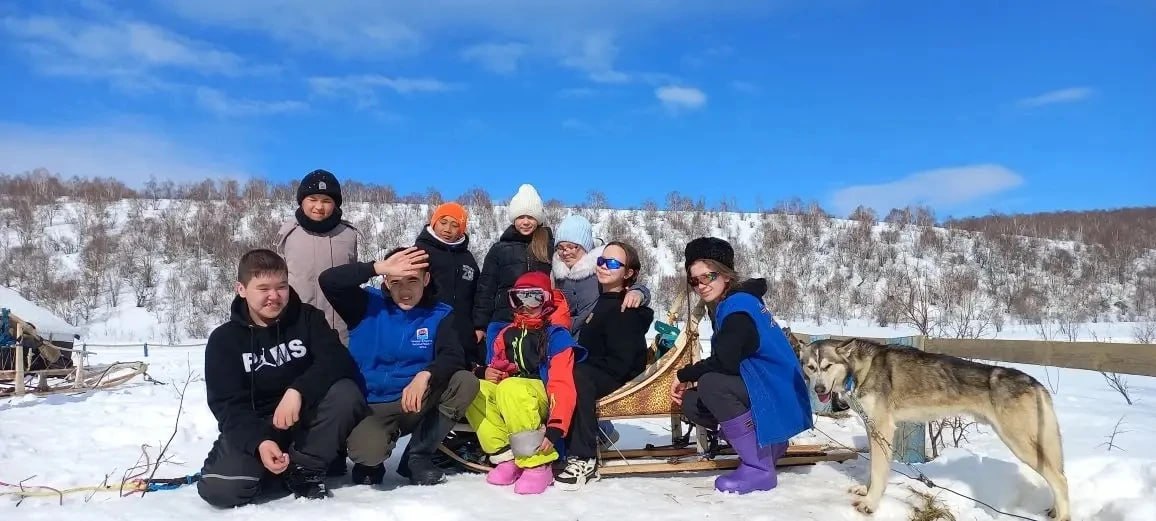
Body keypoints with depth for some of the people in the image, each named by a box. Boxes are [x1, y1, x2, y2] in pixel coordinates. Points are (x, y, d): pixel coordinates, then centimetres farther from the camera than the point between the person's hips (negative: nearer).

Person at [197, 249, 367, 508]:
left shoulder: (308, 318, -2)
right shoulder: (224, 340, -4)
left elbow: (337, 361, -18)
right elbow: (227, 406, -12)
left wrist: (297, 391, -35)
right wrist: (259, 442, -31)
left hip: (306, 420, 1)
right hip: (254, 428, 0)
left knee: (345, 392, -30)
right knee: (220, 489, -27)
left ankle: (304, 468, -10)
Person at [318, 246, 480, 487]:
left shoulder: (439, 314, 0)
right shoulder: (369, 305, -3)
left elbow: (454, 356, -14)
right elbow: (328, 280, -18)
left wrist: (425, 375, -34)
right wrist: (378, 267, -27)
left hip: (417, 404, 3)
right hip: (371, 407, -2)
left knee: (466, 382, -22)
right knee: (367, 453, -34)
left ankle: (417, 457, -5)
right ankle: (371, 461, 9)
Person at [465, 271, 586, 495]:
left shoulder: (556, 336, -3)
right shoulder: (503, 334, 16)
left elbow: (563, 385, -13)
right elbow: (495, 368, 24)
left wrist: (555, 430, -25)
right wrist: (488, 373, -3)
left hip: (541, 398, -5)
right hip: (503, 395, 5)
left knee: (510, 387, -37)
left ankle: (537, 464, -30)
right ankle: (506, 456, -22)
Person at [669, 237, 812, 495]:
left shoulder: (738, 305, -17)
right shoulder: (726, 306, 12)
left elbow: (725, 361, -27)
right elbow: (725, 362, 12)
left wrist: (683, 375, -12)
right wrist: (690, 377, -2)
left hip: (777, 392, -9)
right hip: (759, 386, 9)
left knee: (711, 384, -29)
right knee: (691, 403, -1)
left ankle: (759, 468, -19)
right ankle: (766, 443, 12)